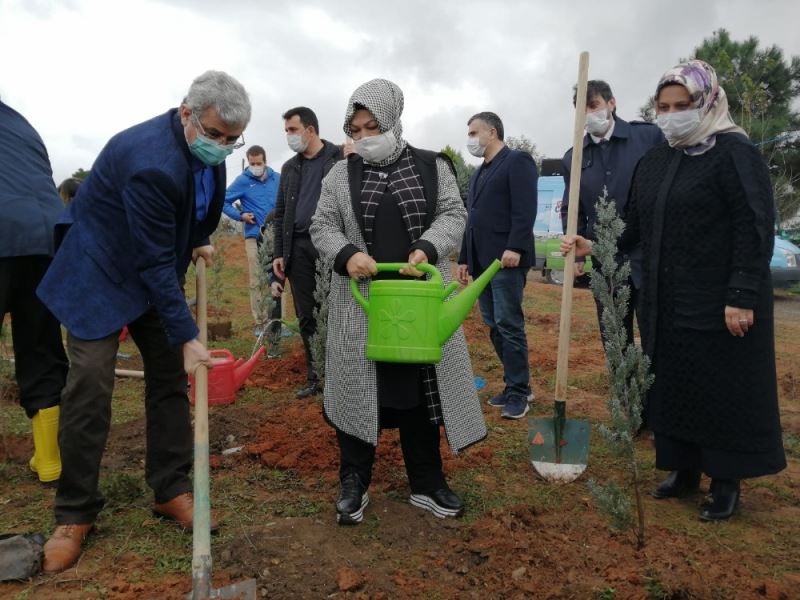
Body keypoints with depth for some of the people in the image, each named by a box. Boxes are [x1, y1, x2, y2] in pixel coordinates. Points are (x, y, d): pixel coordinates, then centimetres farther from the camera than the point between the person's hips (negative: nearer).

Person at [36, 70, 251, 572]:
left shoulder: (208, 149, -6)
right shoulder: (150, 160, -32)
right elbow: (155, 262, -30)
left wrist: (198, 243, 9)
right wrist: (188, 336, -27)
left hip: (155, 275, 8)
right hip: (101, 272, -7)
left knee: (170, 377, 4)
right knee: (90, 385, -9)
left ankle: (172, 490, 15)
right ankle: (75, 513, 7)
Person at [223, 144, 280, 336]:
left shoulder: (278, 179, 5)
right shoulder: (242, 181, -2)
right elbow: (224, 202, 1)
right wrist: (240, 215, -10)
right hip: (255, 237, -2)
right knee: (256, 282, -1)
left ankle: (277, 320, 14)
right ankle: (259, 323, 6)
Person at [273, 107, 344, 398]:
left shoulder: (342, 158, 1)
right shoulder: (289, 167, 17)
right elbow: (280, 213, 17)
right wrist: (279, 252, 10)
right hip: (298, 248, 5)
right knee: (307, 318, 8)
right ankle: (315, 377, 18)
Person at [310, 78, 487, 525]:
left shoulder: (433, 167, 6)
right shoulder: (341, 175, 7)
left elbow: (453, 215, 2)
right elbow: (322, 227, 5)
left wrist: (426, 248, -17)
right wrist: (347, 254, -16)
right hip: (360, 300, 0)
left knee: (422, 386, 7)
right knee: (359, 386, 3)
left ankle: (427, 483, 23)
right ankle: (354, 481, 20)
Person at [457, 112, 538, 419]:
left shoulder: (517, 161, -3)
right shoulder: (479, 173, 23)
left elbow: (525, 209, -14)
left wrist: (514, 248, -23)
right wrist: (464, 259, 17)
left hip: (506, 258, -8)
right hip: (482, 261, 9)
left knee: (509, 325, -6)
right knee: (494, 325, 9)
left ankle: (518, 392, 4)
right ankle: (515, 384, 20)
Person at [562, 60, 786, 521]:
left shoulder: (736, 154, -9)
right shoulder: (653, 162, 11)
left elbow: (756, 228, -14)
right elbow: (636, 226, 13)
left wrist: (743, 296, -19)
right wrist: (594, 247, -3)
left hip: (720, 303, -6)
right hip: (665, 303, 7)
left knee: (725, 390, 4)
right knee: (672, 385, 12)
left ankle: (727, 481, 20)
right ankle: (684, 469, 28)